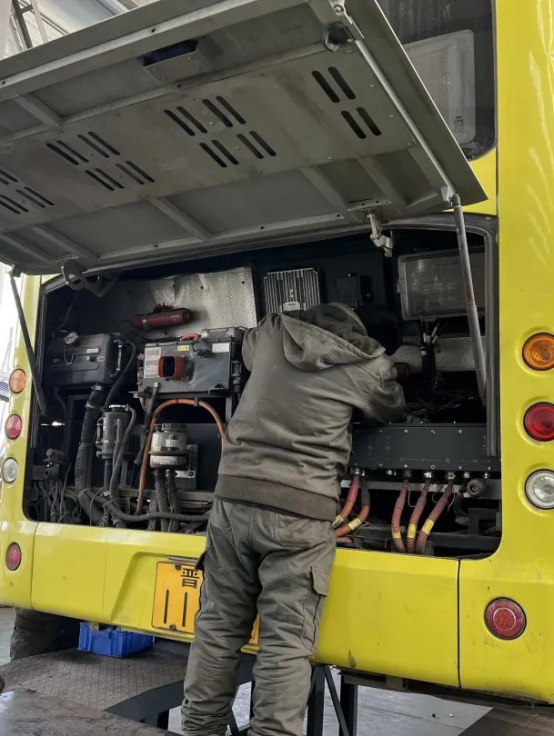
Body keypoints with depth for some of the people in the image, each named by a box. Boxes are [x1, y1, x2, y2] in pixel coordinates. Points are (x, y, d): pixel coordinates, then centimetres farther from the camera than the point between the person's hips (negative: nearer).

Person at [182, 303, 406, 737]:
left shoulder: (273, 332, 13)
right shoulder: (369, 363, 2)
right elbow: (392, 415, 21)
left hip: (234, 494, 5)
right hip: (299, 509, -4)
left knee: (218, 628, 13)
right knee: (287, 642, 0)